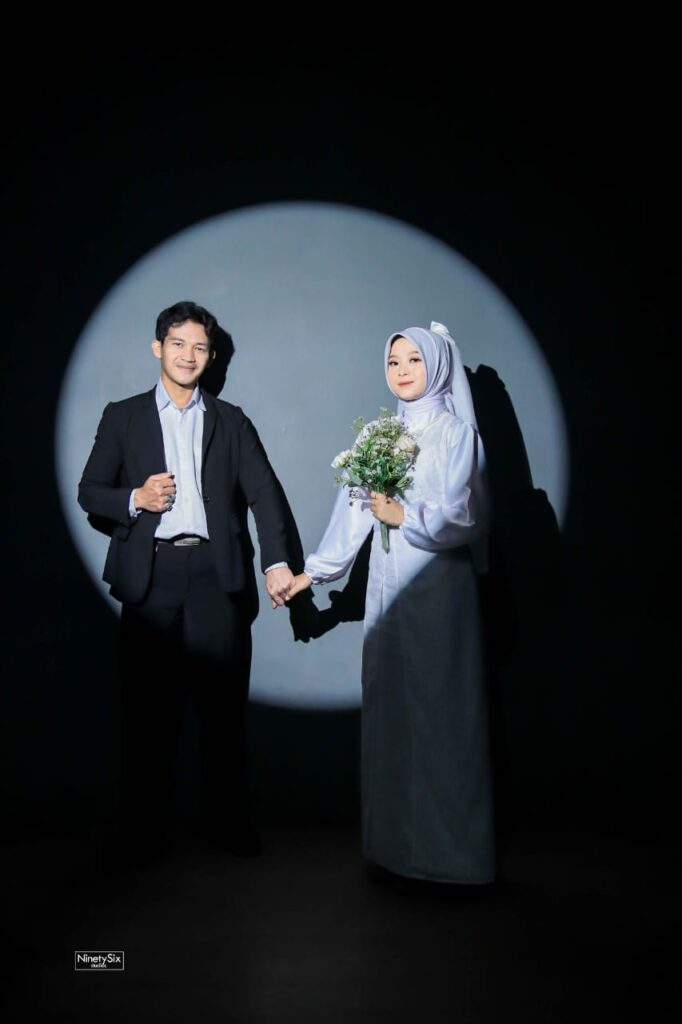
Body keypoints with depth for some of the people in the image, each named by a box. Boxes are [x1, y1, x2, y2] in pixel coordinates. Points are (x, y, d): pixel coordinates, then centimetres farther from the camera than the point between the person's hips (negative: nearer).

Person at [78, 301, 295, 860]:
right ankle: (143, 823, 18)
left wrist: (277, 561, -8)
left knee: (224, 702, 3)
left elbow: (264, 493, 5)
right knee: (148, 704, 5)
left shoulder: (232, 421, 14)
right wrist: (136, 499, -11)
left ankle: (230, 820, 15)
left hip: (217, 575, 1)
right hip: (150, 576, 0)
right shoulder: (122, 416, 12)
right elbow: (89, 492, 10)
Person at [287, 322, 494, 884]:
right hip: (388, 584, 5)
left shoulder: (456, 430, -2)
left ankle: (448, 844, 15)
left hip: (436, 583, -5)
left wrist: (402, 515, -12)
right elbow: (354, 506, 10)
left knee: (437, 705, 0)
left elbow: (460, 516, -8)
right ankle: (397, 838, 22)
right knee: (389, 704, 8)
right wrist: (315, 570, 9)